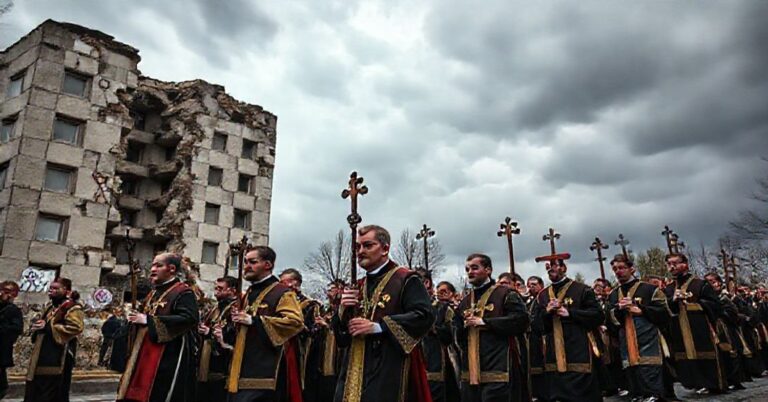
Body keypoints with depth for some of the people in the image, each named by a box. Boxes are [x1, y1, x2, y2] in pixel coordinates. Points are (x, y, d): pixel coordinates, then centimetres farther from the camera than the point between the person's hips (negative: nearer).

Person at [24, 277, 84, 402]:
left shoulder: (73, 308, -11)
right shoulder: (49, 307, 18)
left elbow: (75, 327, -25)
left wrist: (48, 327, -22)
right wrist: (36, 324, 10)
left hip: (57, 358, -9)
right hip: (42, 356, 9)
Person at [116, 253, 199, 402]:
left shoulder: (183, 293, -10)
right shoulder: (153, 293, 18)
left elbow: (188, 318, -26)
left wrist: (148, 320, -21)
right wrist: (136, 317, 3)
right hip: (144, 355, 9)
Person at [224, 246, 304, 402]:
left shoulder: (282, 293, -7)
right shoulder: (248, 294, 20)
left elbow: (295, 322, -24)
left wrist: (253, 320, -22)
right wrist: (226, 336, 9)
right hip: (242, 371, 9)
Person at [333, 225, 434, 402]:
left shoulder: (405, 279, -5)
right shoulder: (358, 287, 16)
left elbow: (424, 316, -19)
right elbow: (341, 334, 18)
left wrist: (376, 326, -18)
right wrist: (344, 309, -5)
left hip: (389, 371, -6)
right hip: (355, 369, 6)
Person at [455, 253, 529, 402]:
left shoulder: (505, 294, -1)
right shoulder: (465, 302, 17)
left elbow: (521, 320, -17)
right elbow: (458, 337, 18)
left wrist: (484, 322, -15)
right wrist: (464, 326, -5)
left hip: (498, 370, -6)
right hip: (470, 373, 6)